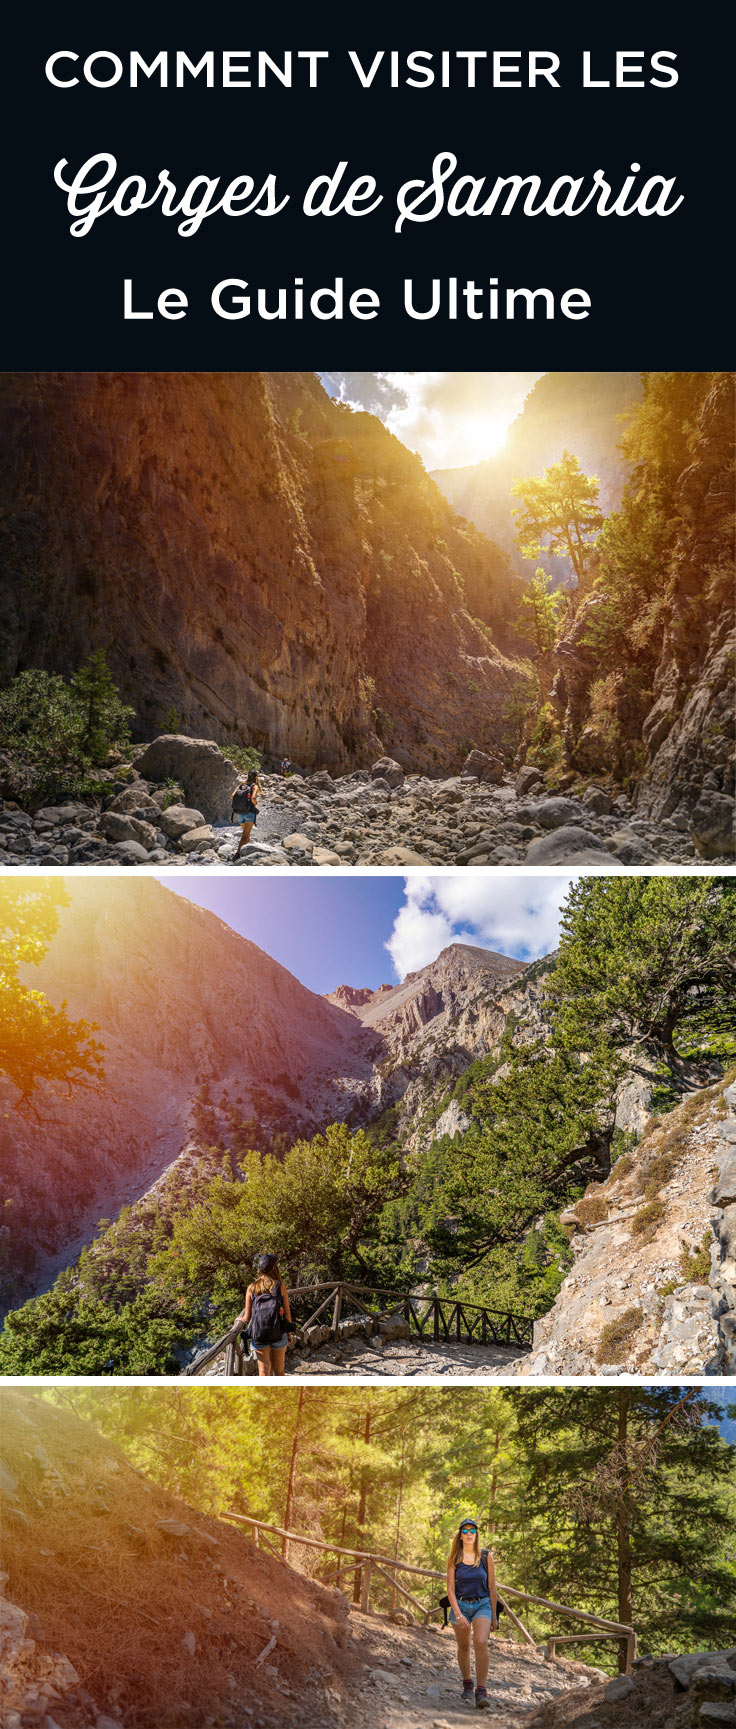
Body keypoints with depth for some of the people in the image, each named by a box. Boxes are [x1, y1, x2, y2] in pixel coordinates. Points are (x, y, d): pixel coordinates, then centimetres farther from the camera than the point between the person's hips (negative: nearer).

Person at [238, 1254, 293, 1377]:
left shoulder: (251, 1288, -2)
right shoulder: (280, 1287, -5)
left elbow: (247, 1317, -1)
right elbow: (287, 1313, -2)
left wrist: (240, 1319, 21)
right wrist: (289, 1332, 13)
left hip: (258, 1336, 0)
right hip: (279, 1335, 0)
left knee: (264, 1372, 4)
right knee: (278, 1370, 18)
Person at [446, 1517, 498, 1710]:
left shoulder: (486, 1556, -4)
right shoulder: (454, 1559, -3)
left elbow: (492, 1588, 2)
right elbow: (450, 1589, -5)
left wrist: (494, 1615, 4)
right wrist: (458, 1614, -16)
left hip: (482, 1604, -1)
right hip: (460, 1605, 1)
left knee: (481, 1643, -22)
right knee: (463, 1647, 12)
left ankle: (481, 1691, -21)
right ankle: (467, 1684, 35)